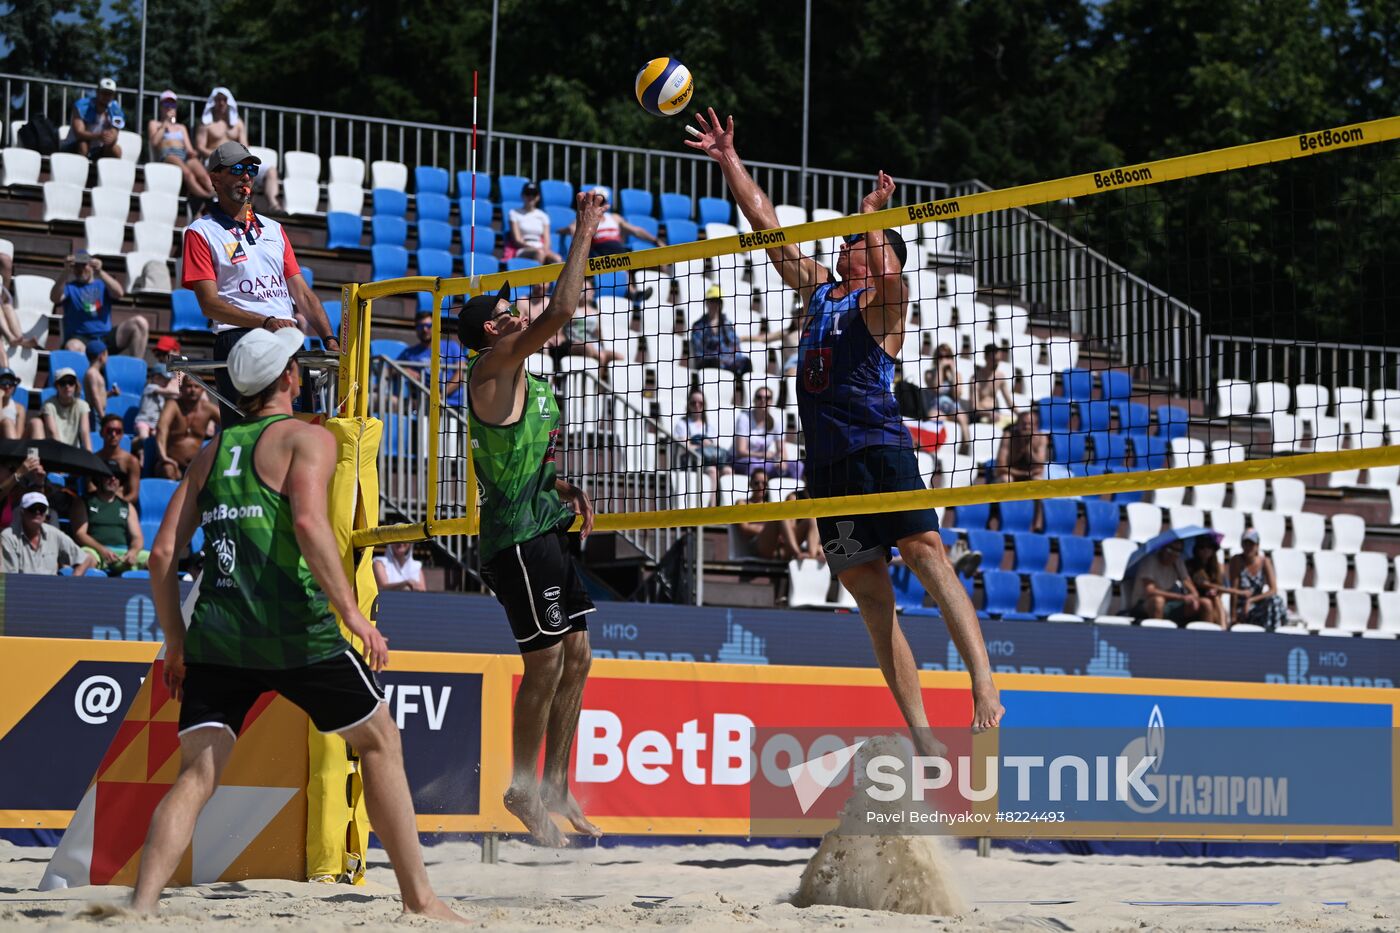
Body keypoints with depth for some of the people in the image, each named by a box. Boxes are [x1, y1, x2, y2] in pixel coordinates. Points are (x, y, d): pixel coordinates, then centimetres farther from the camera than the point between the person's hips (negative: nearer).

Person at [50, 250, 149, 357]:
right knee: (73, 347, -41)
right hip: (80, 339, -3)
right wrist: (66, 274, -25)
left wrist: (100, 273, -21)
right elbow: (55, 298, -9)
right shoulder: (69, 287, 14)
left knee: (139, 322, -18)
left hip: (106, 337, 3)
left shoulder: (102, 285, 19)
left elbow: (119, 293, -5)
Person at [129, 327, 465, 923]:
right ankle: (418, 898, 15)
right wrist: (351, 612, -17)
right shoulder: (307, 439, 2)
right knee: (379, 742, 13)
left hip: (216, 636, 5)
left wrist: (175, 644, 20)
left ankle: (141, 906, -14)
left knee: (197, 776, 4)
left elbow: (163, 553, 13)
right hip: (295, 633, -4)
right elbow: (308, 523, -17)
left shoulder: (212, 453, 18)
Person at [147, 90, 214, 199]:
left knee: (203, 175, -34)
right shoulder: (154, 124, 25)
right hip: (167, 156, -4)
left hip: (185, 156, 4)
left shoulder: (181, 127, 36)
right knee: (187, 173, -41)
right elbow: (154, 142, 4)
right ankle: (206, 198, -60)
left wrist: (192, 152, -1)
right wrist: (166, 123, 9)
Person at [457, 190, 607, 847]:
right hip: (516, 534, -10)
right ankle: (523, 789, 4)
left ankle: (556, 789, 17)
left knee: (576, 656, 9)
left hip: (547, 529, 10)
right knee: (546, 659, -7)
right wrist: (584, 232, -14)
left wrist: (568, 491, 10)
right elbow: (560, 311, -21)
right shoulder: (493, 368, -9)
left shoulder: (530, 384, 20)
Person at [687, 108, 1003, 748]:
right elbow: (765, 221, 23)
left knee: (926, 552, -21)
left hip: (879, 446, -6)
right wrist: (728, 158, 20)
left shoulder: (882, 299, 4)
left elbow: (887, 275, -22)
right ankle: (922, 740, 2)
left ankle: (984, 688, -31)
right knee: (871, 599, 2)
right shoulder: (817, 287, 21)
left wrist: (873, 217, -16)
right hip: (826, 461, 6)